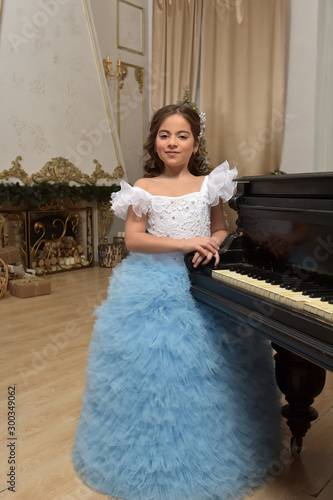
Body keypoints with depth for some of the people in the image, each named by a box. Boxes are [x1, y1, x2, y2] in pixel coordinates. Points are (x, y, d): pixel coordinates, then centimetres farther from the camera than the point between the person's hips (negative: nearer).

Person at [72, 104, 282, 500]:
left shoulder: (209, 185, 6)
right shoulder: (144, 188, 2)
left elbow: (221, 230, 13)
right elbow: (133, 239, -6)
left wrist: (211, 244, -10)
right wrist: (183, 243, -17)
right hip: (154, 285, 0)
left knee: (203, 368, 3)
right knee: (150, 367, 2)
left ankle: (205, 453, 30)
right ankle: (152, 457, 28)